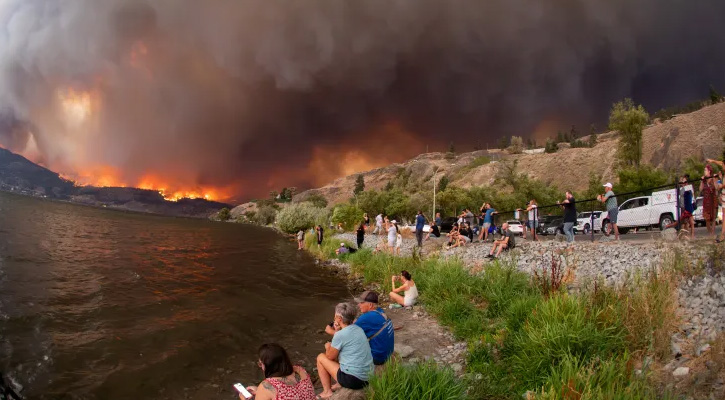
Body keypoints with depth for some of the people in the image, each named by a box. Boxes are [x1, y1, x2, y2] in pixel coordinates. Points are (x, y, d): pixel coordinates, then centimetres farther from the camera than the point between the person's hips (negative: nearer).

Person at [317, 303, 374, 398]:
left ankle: (327, 392, 17)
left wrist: (327, 347, 16)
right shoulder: (359, 329, 5)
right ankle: (339, 385, 29)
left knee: (321, 357, 10)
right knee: (337, 353, 27)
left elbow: (330, 357, -3)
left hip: (353, 380, -8)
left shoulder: (340, 335, -16)